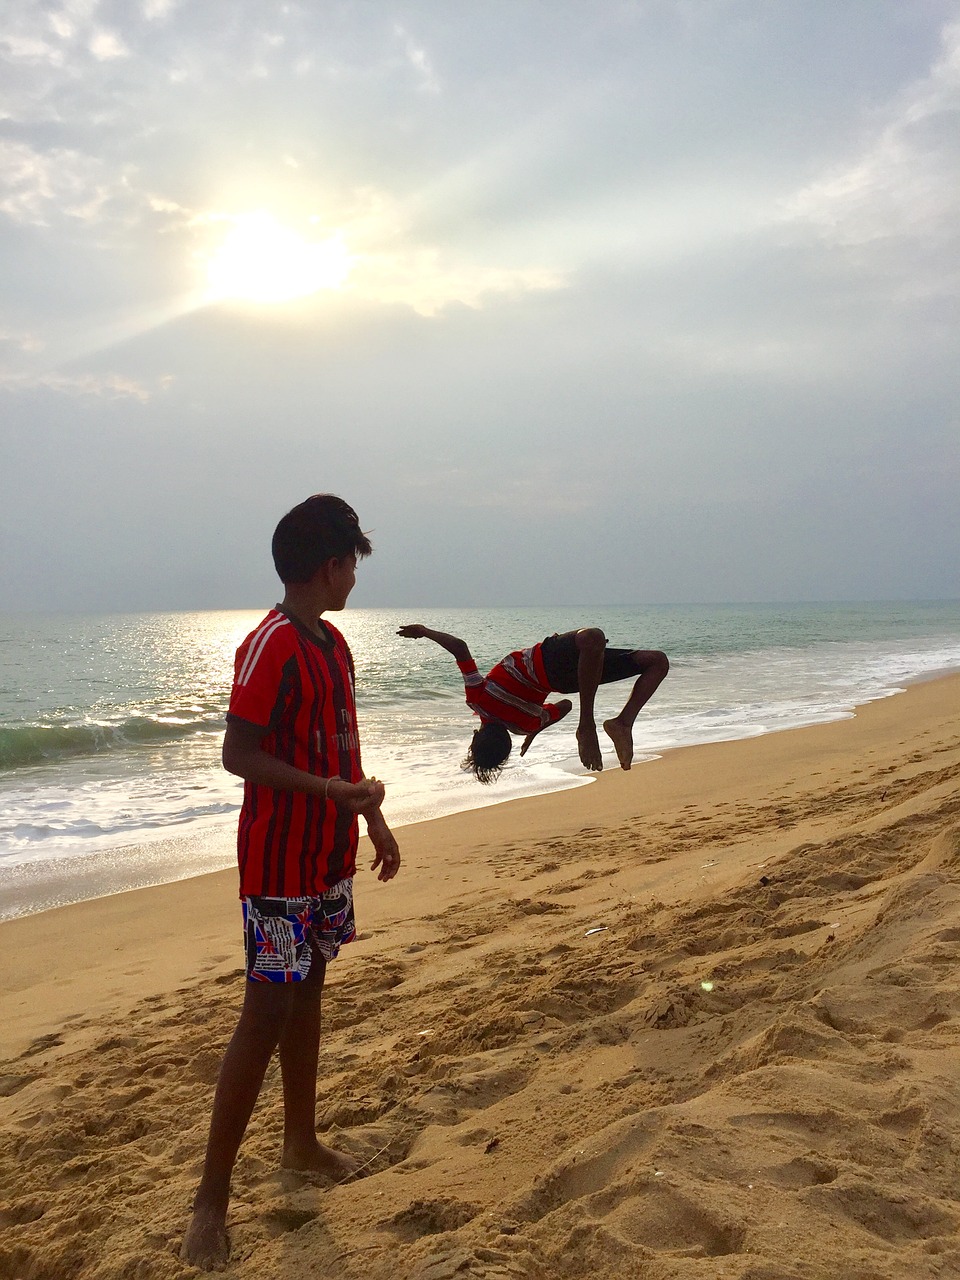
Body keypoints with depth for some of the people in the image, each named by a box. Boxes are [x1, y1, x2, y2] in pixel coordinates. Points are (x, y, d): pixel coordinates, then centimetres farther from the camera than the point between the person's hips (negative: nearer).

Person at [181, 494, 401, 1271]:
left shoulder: (334, 644, 9)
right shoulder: (269, 648, -19)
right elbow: (238, 755, -22)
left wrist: (375, 818, 20)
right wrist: (327, 790, -30)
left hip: (330, 857, 9)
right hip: (280, 864, -9)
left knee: (308, 994, 18)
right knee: (266, 1012, -5)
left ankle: (302, 1141, 34)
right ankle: (213, 1196, 7)